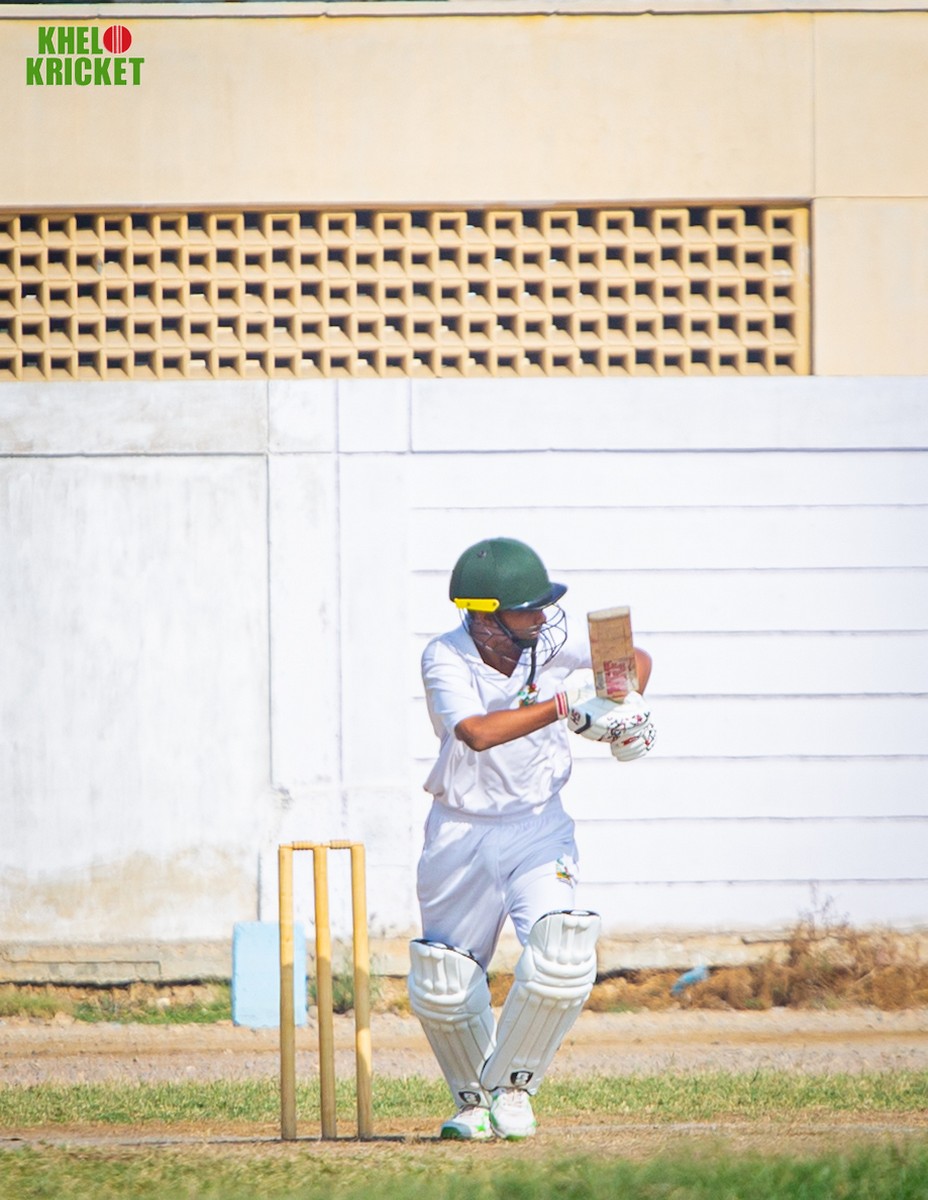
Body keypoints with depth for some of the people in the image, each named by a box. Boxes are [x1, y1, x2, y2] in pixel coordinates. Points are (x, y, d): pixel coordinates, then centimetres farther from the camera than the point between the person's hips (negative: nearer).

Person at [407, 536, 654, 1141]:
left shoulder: (550, 640, -10)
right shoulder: (446, 659, -20)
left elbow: (636, 658, 6)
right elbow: (477, 732, -38)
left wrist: (625, 706, -15)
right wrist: (567, 704, -39)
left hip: (538, 827, 1)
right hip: (461, 834, -1)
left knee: (561, 964, -20)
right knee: (443, 987, 1)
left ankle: (511, 1088, 2)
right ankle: (475, 1098, 27)